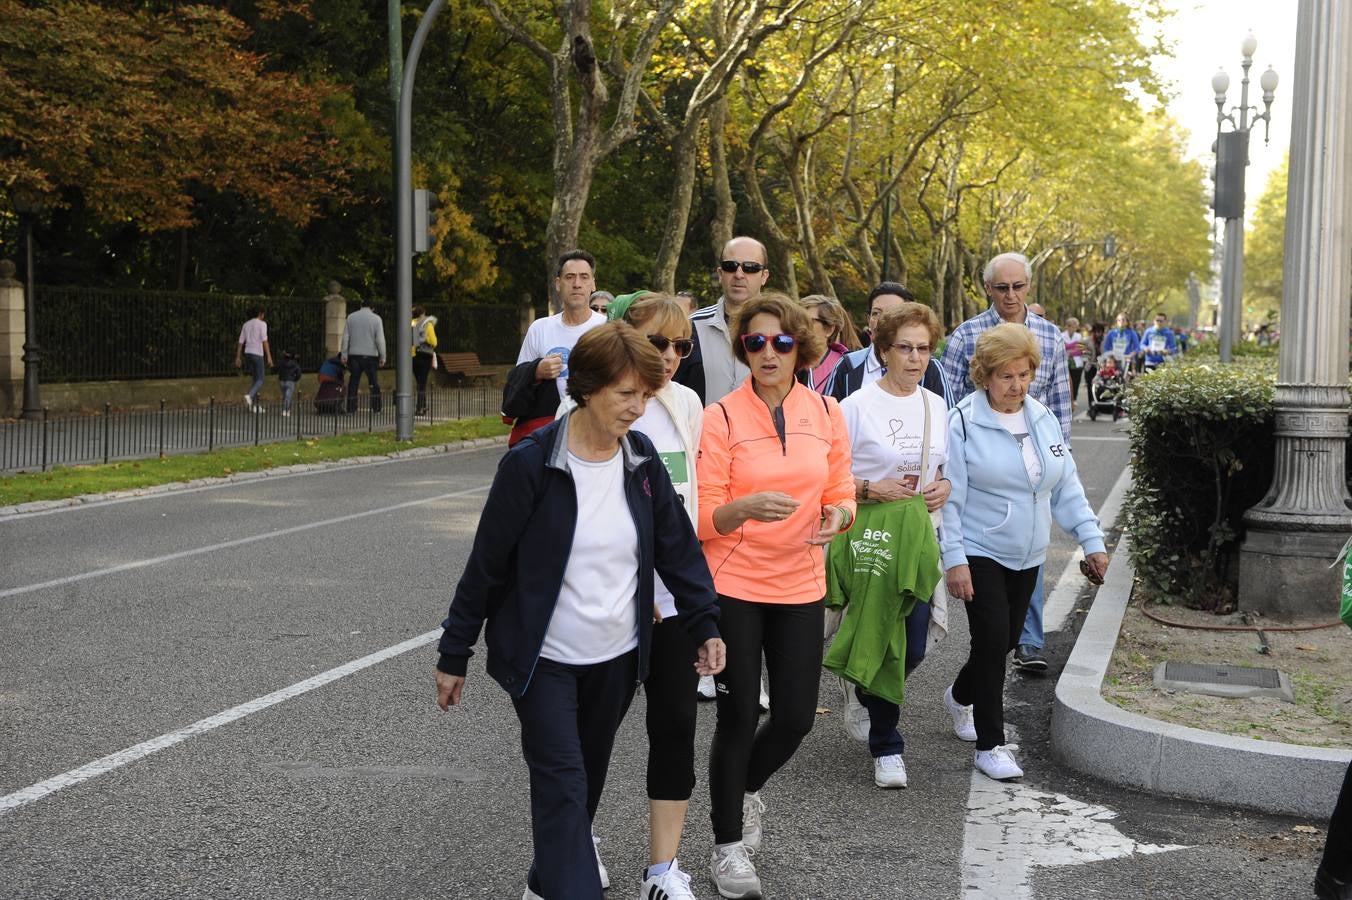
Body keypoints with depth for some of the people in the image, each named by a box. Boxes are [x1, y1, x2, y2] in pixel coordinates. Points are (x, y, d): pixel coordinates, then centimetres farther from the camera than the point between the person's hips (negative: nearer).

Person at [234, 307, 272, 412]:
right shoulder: (262, 324, -7)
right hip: (258, 353, -7)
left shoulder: (246, 324, 12)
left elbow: (240, 342, 11)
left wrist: (238, 357, 14)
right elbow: (264, 341, -15)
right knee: (260, 381, -3)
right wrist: (269, 356, -15)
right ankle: (249, 396, -30)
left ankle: (255, 405, 10)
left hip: (248, 353, 7)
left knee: (256, 379, 15)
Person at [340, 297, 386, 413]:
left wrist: (344, 355, 8)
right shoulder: (376, 319, -2)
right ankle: (376, 407, 4)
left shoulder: (351, 317, 5)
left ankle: (351, 408, 3)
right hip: (370, 355, -2)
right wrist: (382, 357, -1)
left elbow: (345, 338, 4)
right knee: (374, 382, 5)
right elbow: (380, 340, -6)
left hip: (354, 355, 2)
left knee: (353, 381, 6)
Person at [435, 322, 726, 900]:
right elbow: (487, 564, -11)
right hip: (543, 658, -5)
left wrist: (705, 625, 1)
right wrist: (453, 655, -6)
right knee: (562, 785, -9)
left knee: (587, 780, 19)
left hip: (617, 657, 5)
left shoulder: (641, 459, -3)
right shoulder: (531, 463, -17)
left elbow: (677, 546, 6)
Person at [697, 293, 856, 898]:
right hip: (733, 584, -3)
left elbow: (841, 496, 9)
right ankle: (728, 844, 22)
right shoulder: (720, 417, -9)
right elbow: (703, 519, -10)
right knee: (738, 717, 3)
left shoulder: (827, 414, 2)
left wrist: (838, 516, -15)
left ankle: (747, 786, 40)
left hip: (800, 587, 3)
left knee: (796, 717, 7)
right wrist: (747, 507, -31)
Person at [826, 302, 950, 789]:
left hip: (919, 531, 5)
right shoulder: (857, 406, -7)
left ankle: (865, 694, 34)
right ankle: (886, 747, 11)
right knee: (881, 638, -4)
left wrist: (945, 485, 1)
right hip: (871, 534, -5)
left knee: (912, 647, 2)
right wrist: (871, 489, -18)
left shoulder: (936, 406, 10)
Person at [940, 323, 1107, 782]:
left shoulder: (1043, 419, 7)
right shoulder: (963, 422, -12)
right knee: (992, 640, -10)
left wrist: (1091, 539, 6)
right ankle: (990, 745, 1)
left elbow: (1067, 487, 12)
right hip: (979, 553, -6)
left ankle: (961, 696, 42)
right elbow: (949, 497, -13)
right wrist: (953, 559, -17)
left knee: (1007, 641, 14)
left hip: (1026, 555, 6)